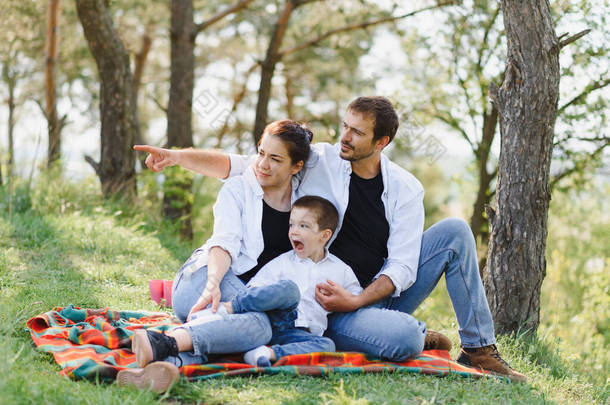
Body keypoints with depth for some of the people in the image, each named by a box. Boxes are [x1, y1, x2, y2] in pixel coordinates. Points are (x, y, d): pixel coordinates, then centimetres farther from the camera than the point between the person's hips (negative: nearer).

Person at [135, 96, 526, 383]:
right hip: (330, 302, -3)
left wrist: (355, 300, -25)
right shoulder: (318, 161, -6)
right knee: (401, 338, -36)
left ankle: (479, 347, -1)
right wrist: (178, 156, -20)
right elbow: (240, 166, -8)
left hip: (382, 294, 4)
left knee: (455, 230, -14)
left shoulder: (405, 189, -3)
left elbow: (401, 268, -9)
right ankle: (419, 335, 6)